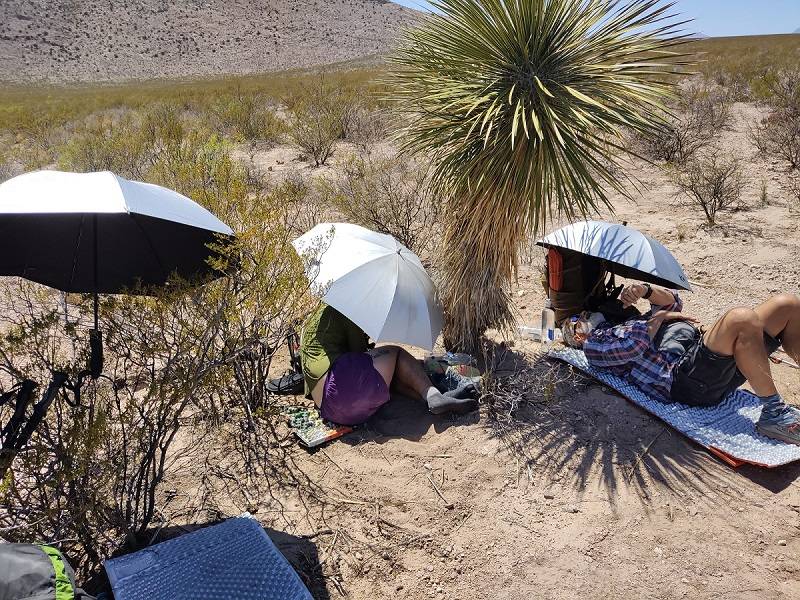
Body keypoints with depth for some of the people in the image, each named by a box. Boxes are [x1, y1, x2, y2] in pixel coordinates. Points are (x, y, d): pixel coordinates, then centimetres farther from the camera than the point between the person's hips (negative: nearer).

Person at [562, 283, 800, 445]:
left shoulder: (628, 321, 35)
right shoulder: (593, 344, 9)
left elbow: (672, 302, 27)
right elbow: (634, 344, -11)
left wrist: (646, 290, 7)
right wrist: (659, 317, 5)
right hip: (685, 376, -9)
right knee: (741, 318, -33)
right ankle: (774, 413, -22)